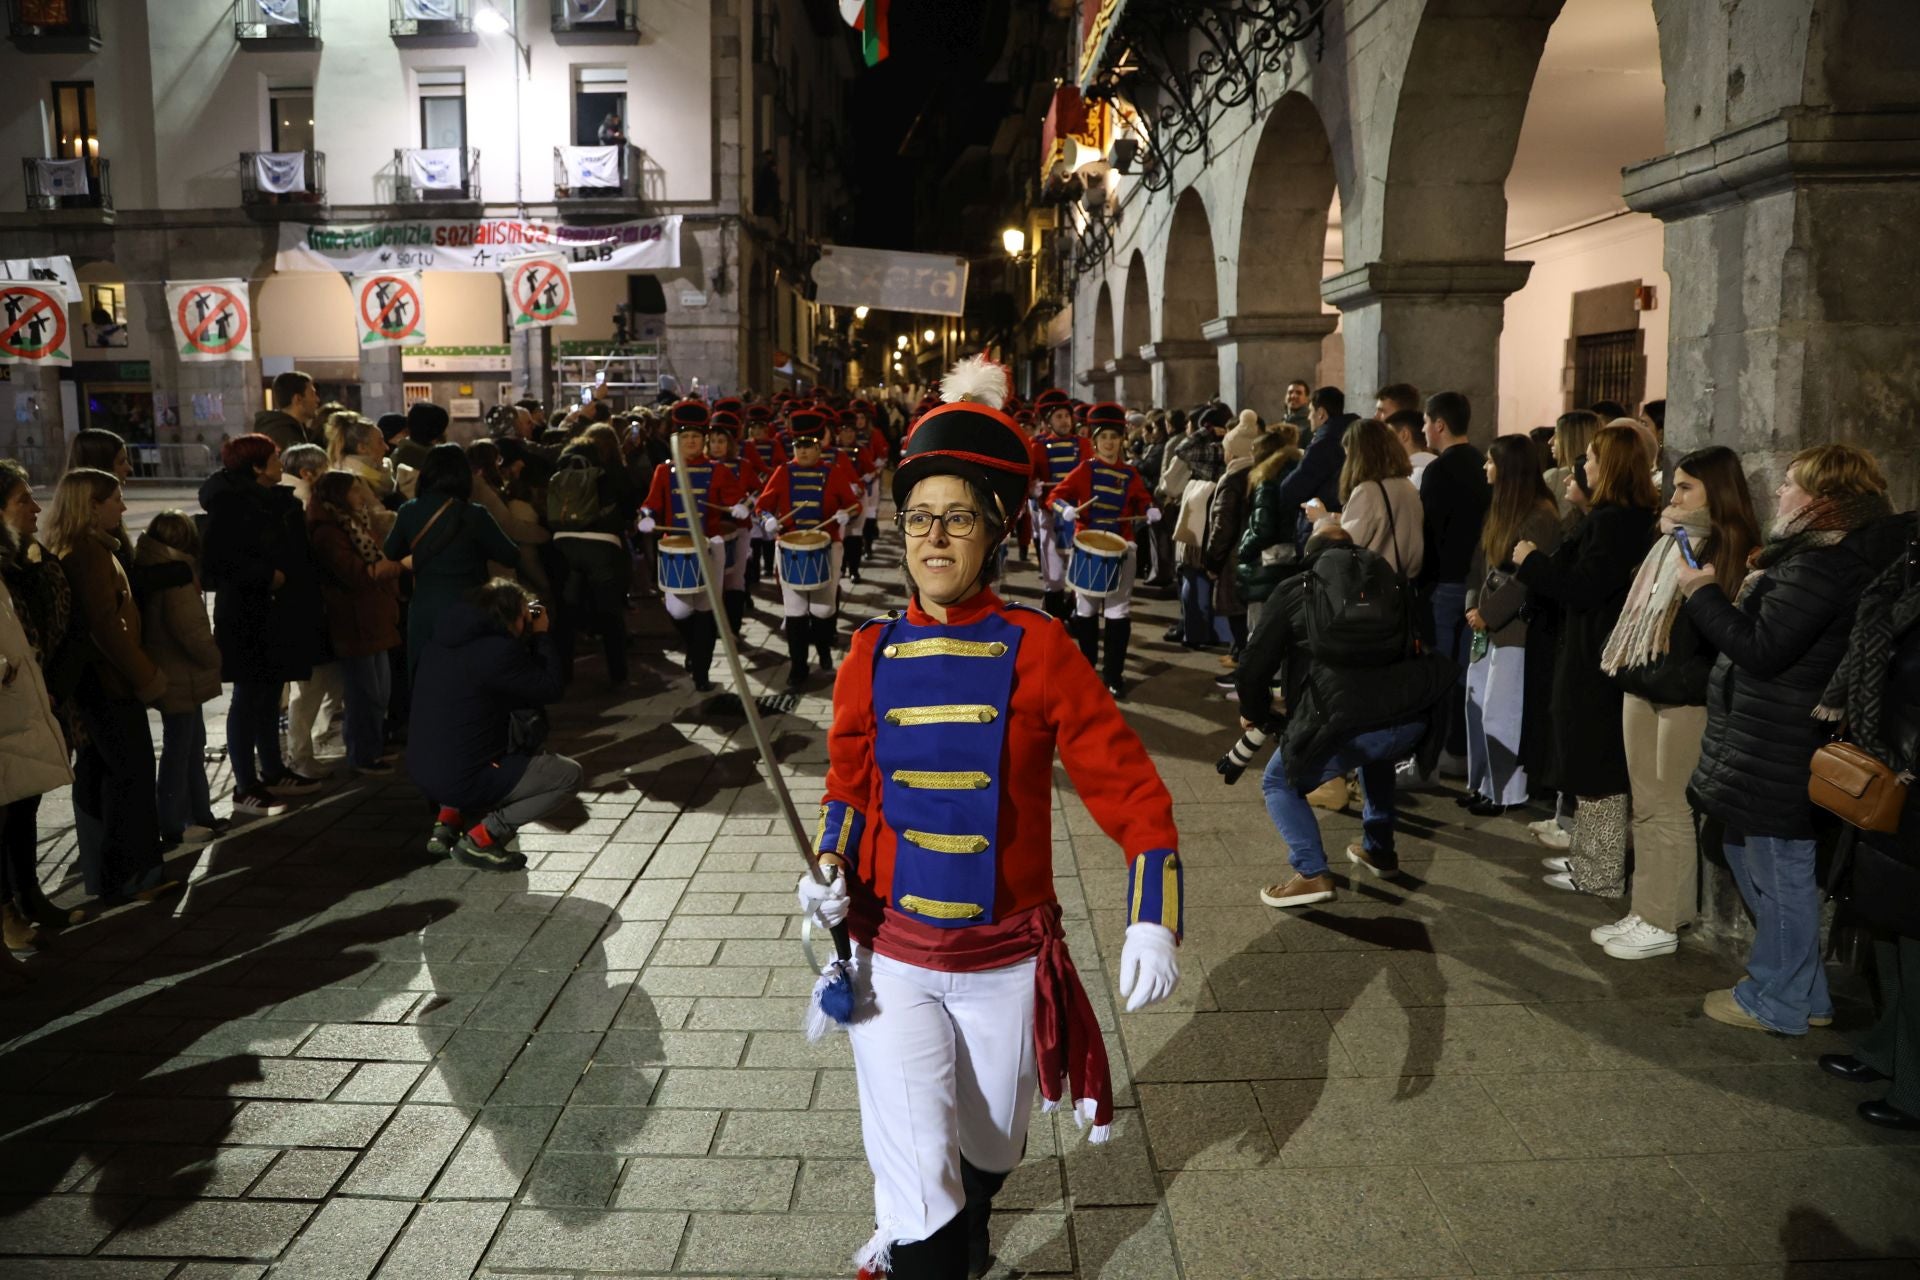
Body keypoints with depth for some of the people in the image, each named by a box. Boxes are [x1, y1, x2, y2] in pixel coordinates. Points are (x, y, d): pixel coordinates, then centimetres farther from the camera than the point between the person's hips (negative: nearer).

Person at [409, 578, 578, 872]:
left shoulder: (449, 640, 6)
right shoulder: (498, 650, -22)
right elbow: (552, 688, -11)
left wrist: (531, 637, 8)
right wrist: (542, 635, -1)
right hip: (462, 778, -9)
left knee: (525, 749, 33)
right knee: (569, 776, 3)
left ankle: (448, 820, 21)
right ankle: (478, 840, -2)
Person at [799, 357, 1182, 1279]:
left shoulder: (1038, 651, -12)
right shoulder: (871, 657, -5)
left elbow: (1132, 790, -11)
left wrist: (1152, 921, -21)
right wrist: (830, 873, -9)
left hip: (1006, 960, 0)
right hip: (891, 956, 1)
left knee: (987, 1152, 22)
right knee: (916, 1181, -4)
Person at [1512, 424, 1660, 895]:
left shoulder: (1610, 521, -20)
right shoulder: (1634, 518, 11)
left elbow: (1581, 588, -22)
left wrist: (1531, 560, -11)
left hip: (1593, 661, -10)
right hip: (1605, 653, 10)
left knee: (1596, 768, -1)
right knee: (1601, 766, 18)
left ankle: (1600, 874, 8)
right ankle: (1591, 857, 29)